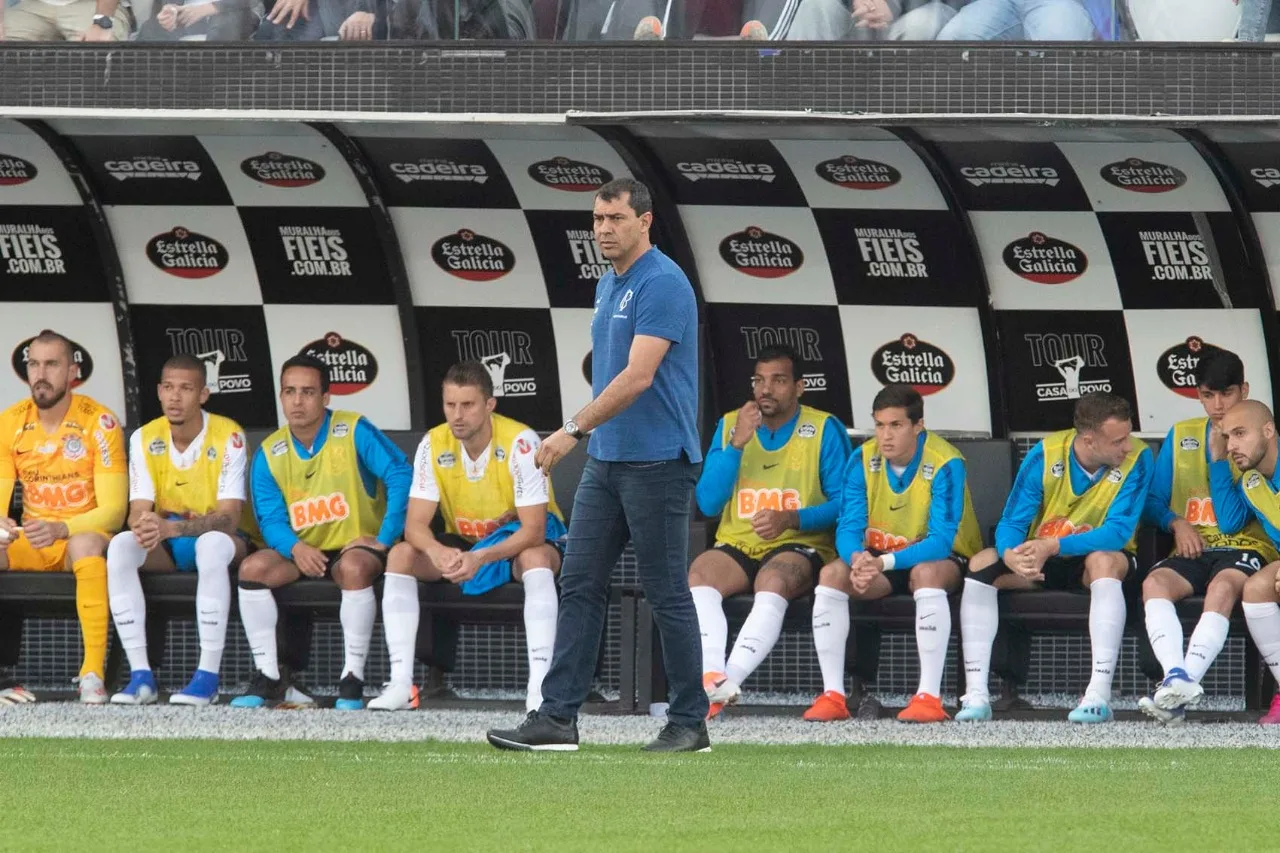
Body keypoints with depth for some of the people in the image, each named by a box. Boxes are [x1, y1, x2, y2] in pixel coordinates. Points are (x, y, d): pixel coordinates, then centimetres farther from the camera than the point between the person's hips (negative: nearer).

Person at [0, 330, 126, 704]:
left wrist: (61, 528, -32)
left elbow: (113, 511, -14)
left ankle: (93, 674, -41)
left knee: (86, 545, -39)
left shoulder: (99, 423, -11)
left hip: (84, 536, -4)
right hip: (30, 544, 4)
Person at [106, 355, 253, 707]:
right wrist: (143, 526, -35)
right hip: (166, 547, 4)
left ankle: (208, 677, -37)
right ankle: (141, 676, -29)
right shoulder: (145, 439, -4)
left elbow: (228, 518, -23)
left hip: (220, 539, -4)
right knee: (120, 546, -28)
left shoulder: (228, 437, -16)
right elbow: (138, 510, -8)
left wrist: (171, 528, -40)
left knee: (211, 544, -39)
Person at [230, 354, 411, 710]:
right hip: (302, 552, 4)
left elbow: (402, 477, -17)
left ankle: (353, 679, -28)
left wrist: (385, 539, -22)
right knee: (253, 568, -22)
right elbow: (270, 519, -2)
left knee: (354, 567, -37)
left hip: (355, 547, -4)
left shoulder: (355, 433, -11)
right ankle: (267, 677, -16)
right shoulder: (269, 454, 1)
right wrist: (294, 547, -24)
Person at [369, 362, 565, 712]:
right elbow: (415, 525, -15)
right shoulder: (433, 445, -11)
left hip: (519, 545, -4)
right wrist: (438, 552, -39)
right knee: (401, 556, -20)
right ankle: (400, 684, -24)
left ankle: (539, 687, -46)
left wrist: (481, 558, -43)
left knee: (536, 558, -39)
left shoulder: (520, 443, -24)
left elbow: (533, 531, -28)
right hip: (462, 545, 4)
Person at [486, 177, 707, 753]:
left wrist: (575, 429, -26)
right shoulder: (608, 284, 14)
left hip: (656, 462, -9)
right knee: (579, 584, 4)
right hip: (605, 461, 9)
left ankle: (689, 722, 7)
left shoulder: (662, 284, -16)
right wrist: (588, 436, 21)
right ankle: (557, 717, 3)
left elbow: (637, 376, -24)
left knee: (667, 593, -2)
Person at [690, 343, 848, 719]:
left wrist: (790, 519, -19)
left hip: (800, 546, -3)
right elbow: (708, 503, 4)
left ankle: (726, 683, -48)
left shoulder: (824, 430, 3)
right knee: (699, 573, -30)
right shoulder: (729, 426, 13)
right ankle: (711, 677, -47)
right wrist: (736, 444, -7)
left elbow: (843, 503, -3)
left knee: (773, 581, -38)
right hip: (737, 546, 3)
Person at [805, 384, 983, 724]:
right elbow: (848, 527, -11)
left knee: (926, 573, -39)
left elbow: (940, 542, -29)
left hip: (944, 559, -4)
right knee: (832, 574, -23)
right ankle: (833, 695, -23)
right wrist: (858, 559, -36)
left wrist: (882, 563, -43)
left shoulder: (945, 465, -22)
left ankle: (930, 696, -39)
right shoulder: (863, 460, -8)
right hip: (878, 558, 5)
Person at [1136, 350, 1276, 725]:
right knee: (1154, 582, -31)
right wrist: (1177, 523, -3)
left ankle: (1179, 692, -51)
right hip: (1193, 549, 4)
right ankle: (1177, 678, -50)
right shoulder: (1180, 437, 17)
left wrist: (1218, 458, -11)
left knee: (1223, 586, -38)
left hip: (1244, 546, -4)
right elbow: (1153, 501, 17)